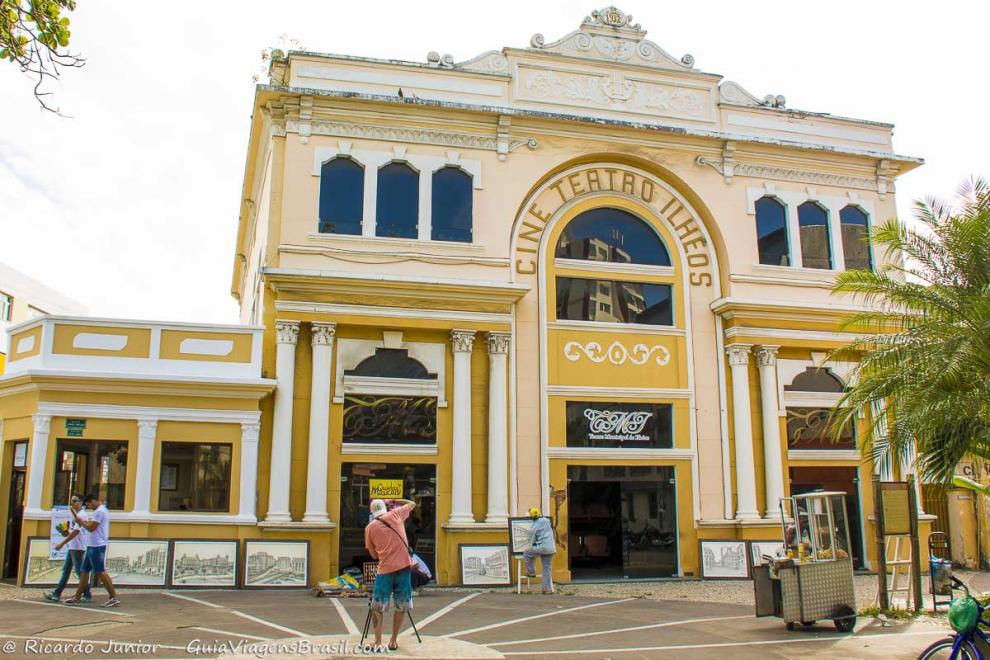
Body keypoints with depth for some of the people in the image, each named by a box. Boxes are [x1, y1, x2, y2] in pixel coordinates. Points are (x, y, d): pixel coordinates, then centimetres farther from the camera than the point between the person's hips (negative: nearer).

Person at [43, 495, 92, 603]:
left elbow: (75, 532, -21)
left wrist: (62, 543, -20)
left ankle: (87, 595, 0)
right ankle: (57, 593, 14)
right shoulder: (75, 515, 16)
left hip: (78, 548, -10)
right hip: (72, 547, 10)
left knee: (79, 571, -5)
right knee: (66, 570, 11)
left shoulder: (81, 515, -14)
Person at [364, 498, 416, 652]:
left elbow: (374, 555, 12)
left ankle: (378, 642, 2)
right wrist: (392, 501, 27)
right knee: (401, 606, 11)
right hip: (403, 567, 1)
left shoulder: (369, 528, 6)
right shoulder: (395, 514, 7)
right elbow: (412, 504, 25)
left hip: (385, 570, -1)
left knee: (377, 607, 10)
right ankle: (393, 641, 13)